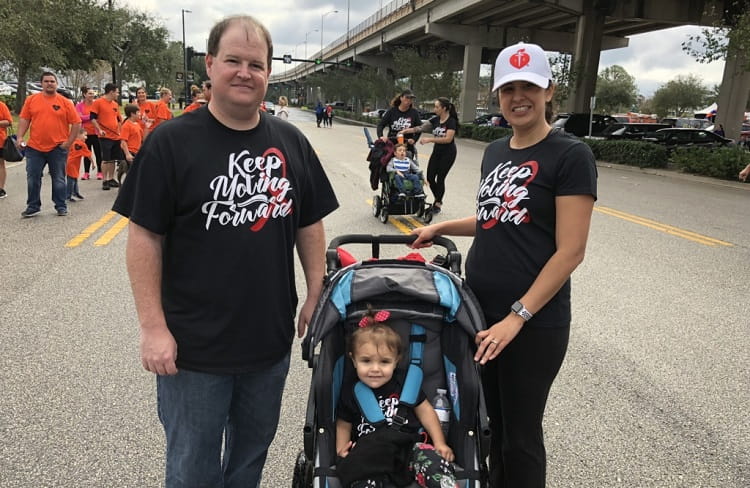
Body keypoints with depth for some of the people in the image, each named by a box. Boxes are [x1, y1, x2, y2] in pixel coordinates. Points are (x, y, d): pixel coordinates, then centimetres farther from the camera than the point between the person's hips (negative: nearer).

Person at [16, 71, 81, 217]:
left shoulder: (65, 102, -1)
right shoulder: (31, 100, 5)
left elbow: (76, 123, 1)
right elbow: (24, 119, 6)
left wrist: (69, 142, -4)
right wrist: (20, 137, -5)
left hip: (58, 148, -2)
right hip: (34, 148, 2)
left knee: (58, 179, 6)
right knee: (32, 178, 5)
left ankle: (61, 207, 17)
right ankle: (33, 207, 16)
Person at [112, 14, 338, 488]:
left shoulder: (292, 142, 2)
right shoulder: (171, 142, -10)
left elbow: (310, 224, 8)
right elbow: (145, 237, -10)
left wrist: (316, 294, 6)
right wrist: (154, 327, -13)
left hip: (272, 339, 4)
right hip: (192, 346, -3)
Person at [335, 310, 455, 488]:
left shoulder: (405, 384, 5)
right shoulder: (350, 393, 6)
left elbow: (425, 411, 12)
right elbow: (343, 425, 18)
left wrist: (440, 443, 7)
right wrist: (341, 449, 2)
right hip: (368, 456, 0)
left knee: (432, 459, -31)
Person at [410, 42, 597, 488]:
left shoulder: (570, 156, -12)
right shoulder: (495, 151, 10)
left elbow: (570, 251, -16)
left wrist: (517, 317, -19)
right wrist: (442, 227, 12)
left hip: (535, 322, -6)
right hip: (479, 309, 7)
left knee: (520, 433, 9)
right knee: (487, 421, 19)